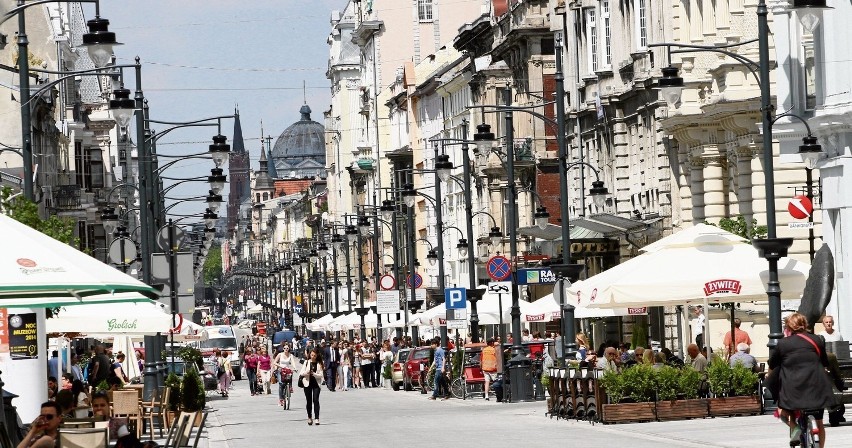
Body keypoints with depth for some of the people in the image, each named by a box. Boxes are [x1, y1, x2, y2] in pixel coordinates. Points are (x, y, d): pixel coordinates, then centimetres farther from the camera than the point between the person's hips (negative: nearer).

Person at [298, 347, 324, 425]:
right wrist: (306, 373, -19)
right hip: (307, 383, 1)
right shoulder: (306, 362, 5)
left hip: (316, 384, -1)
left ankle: (316, 418, -11)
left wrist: (314, 374, -19)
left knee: (316, 400, -10)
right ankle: (309, 417, 18)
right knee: (308, 401, 6)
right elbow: (301, 373, 2)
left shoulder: (319, 364, 2)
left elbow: (321, 375, -3)